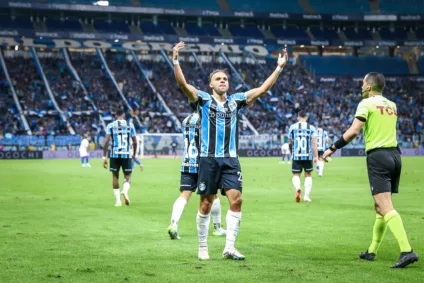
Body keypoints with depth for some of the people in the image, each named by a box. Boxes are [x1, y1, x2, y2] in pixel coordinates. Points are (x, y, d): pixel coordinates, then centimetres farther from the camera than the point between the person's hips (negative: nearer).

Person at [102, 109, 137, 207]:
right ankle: (125, 191, -22)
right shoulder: (130, 125, 6)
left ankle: (118, 201, 11)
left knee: (115, 176, 12)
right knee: (127, 177, 9)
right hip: (127, 154, 0)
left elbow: (106, 141, -7)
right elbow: (135, 142, 7)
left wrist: (104, 157, -5)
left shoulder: (110, 125, 3)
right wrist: (134, 155, 22)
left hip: (114, 154, 0)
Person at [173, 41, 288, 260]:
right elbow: (183, 84, -12)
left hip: (230, 159, 3)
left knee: (236, 200, -10)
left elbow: (262, 89, 11)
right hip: (208, 159, -3)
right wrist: (175, 61, -25)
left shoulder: (235, 100, 12)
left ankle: (229, 247, -5)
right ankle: (203, 247, 14)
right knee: (206, 204, 2)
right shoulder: (204, 99, 2)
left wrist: (279, 68, 6)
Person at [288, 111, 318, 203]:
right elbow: (314, 142, -6)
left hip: (296, 156, 0)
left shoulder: (292, 127, 5)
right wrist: (316, 156, -4)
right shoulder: (311, 128, 2)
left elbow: (290, 142, 13)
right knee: (308, 175, 15)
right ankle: (307, 196, 10)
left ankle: (298, 188, -29)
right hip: (308, 156, 0)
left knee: (296, 175, 3)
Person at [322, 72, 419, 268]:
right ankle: (372, 251, 24)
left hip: (377, 156, -7)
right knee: (380, 207, 15)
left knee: (385, 208, -13)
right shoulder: (392, 105, 15)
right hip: (394, 155, 7)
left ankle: (407, 251, -26)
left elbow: (353, 132, -14)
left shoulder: (366, 103, -5)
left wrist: (333, 148, -8)